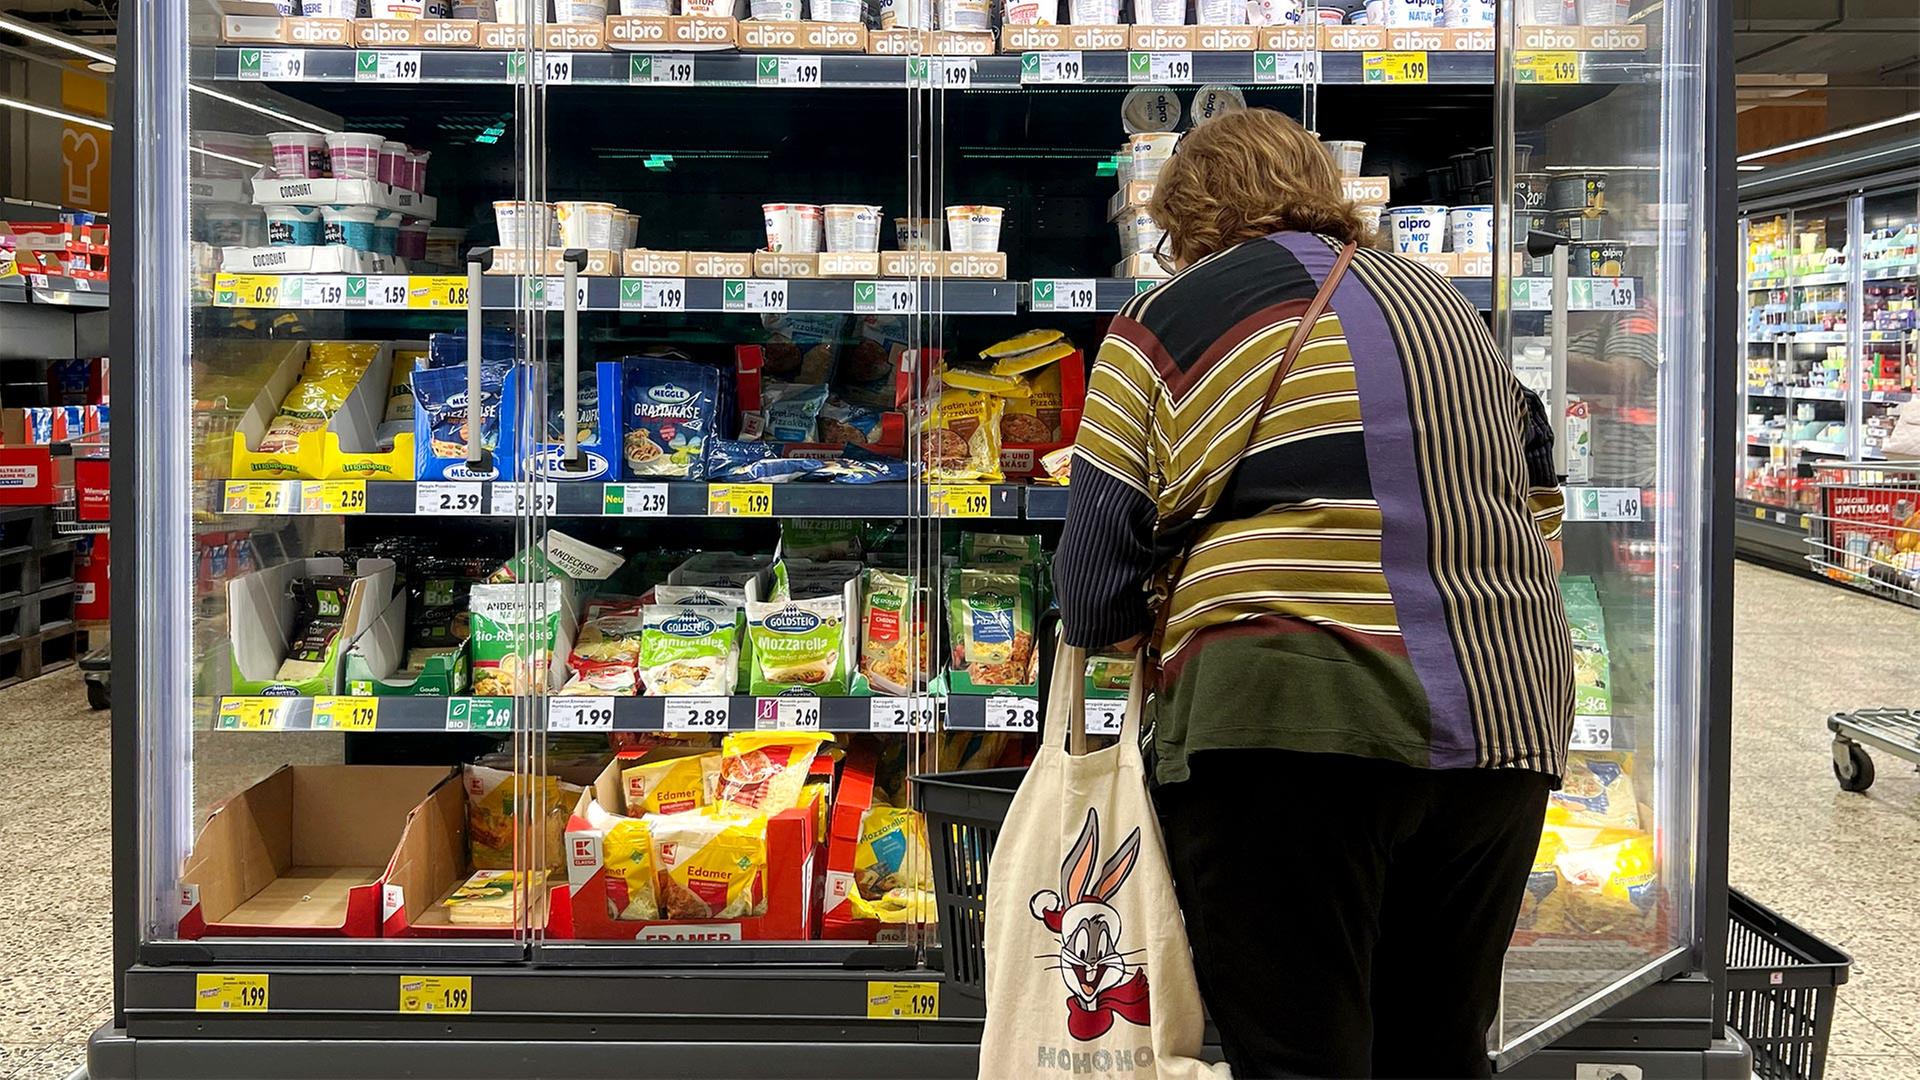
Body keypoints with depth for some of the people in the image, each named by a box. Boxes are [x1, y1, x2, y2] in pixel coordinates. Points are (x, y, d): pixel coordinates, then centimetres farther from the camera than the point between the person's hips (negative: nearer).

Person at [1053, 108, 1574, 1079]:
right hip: (1505, 717, 7)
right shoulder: (1448, 308, 20)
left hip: (1296, 721, -7)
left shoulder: (1173, 317, 0)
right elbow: (1537, 503, 23)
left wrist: (1114, 632, 16)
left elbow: (1094, 572, -3)